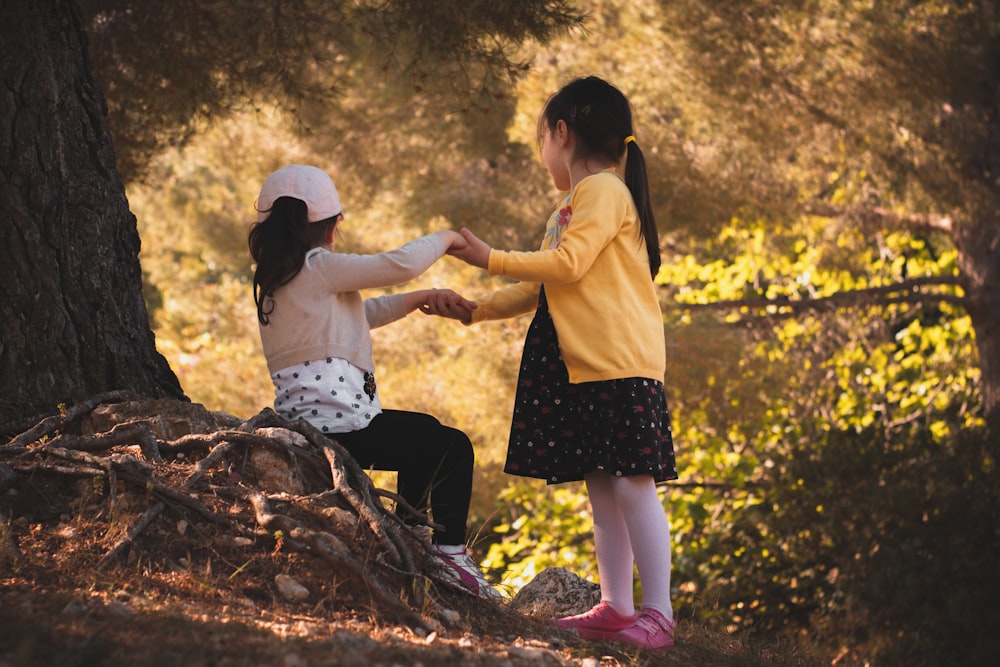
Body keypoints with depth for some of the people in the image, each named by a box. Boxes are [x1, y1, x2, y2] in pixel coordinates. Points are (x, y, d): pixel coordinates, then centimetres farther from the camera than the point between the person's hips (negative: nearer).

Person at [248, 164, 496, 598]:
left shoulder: (274, 277, 16)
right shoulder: (317, 268, -13)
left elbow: (358, 313, 23)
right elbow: (399, 264, -16)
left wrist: (419, 300, 16)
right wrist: (444, 240, 3)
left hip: (301, 416, 10)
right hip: (336, 422, -10)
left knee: (425, 432, 30)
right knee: (453, 448, -1)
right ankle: (450, 552, 3)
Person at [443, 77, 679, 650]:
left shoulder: (603, 191, -7)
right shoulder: (569, 211, 23)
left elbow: (567, 264, -18)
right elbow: (540, 289, 29)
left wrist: (492, 259, -10)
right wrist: (476, 311, 29)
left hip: (621, 365, -10)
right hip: (582, 368, 10)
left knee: (633, 486, -11)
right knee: (602, 490, 8)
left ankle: (658, 613, -11)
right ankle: (615, 608, 10)